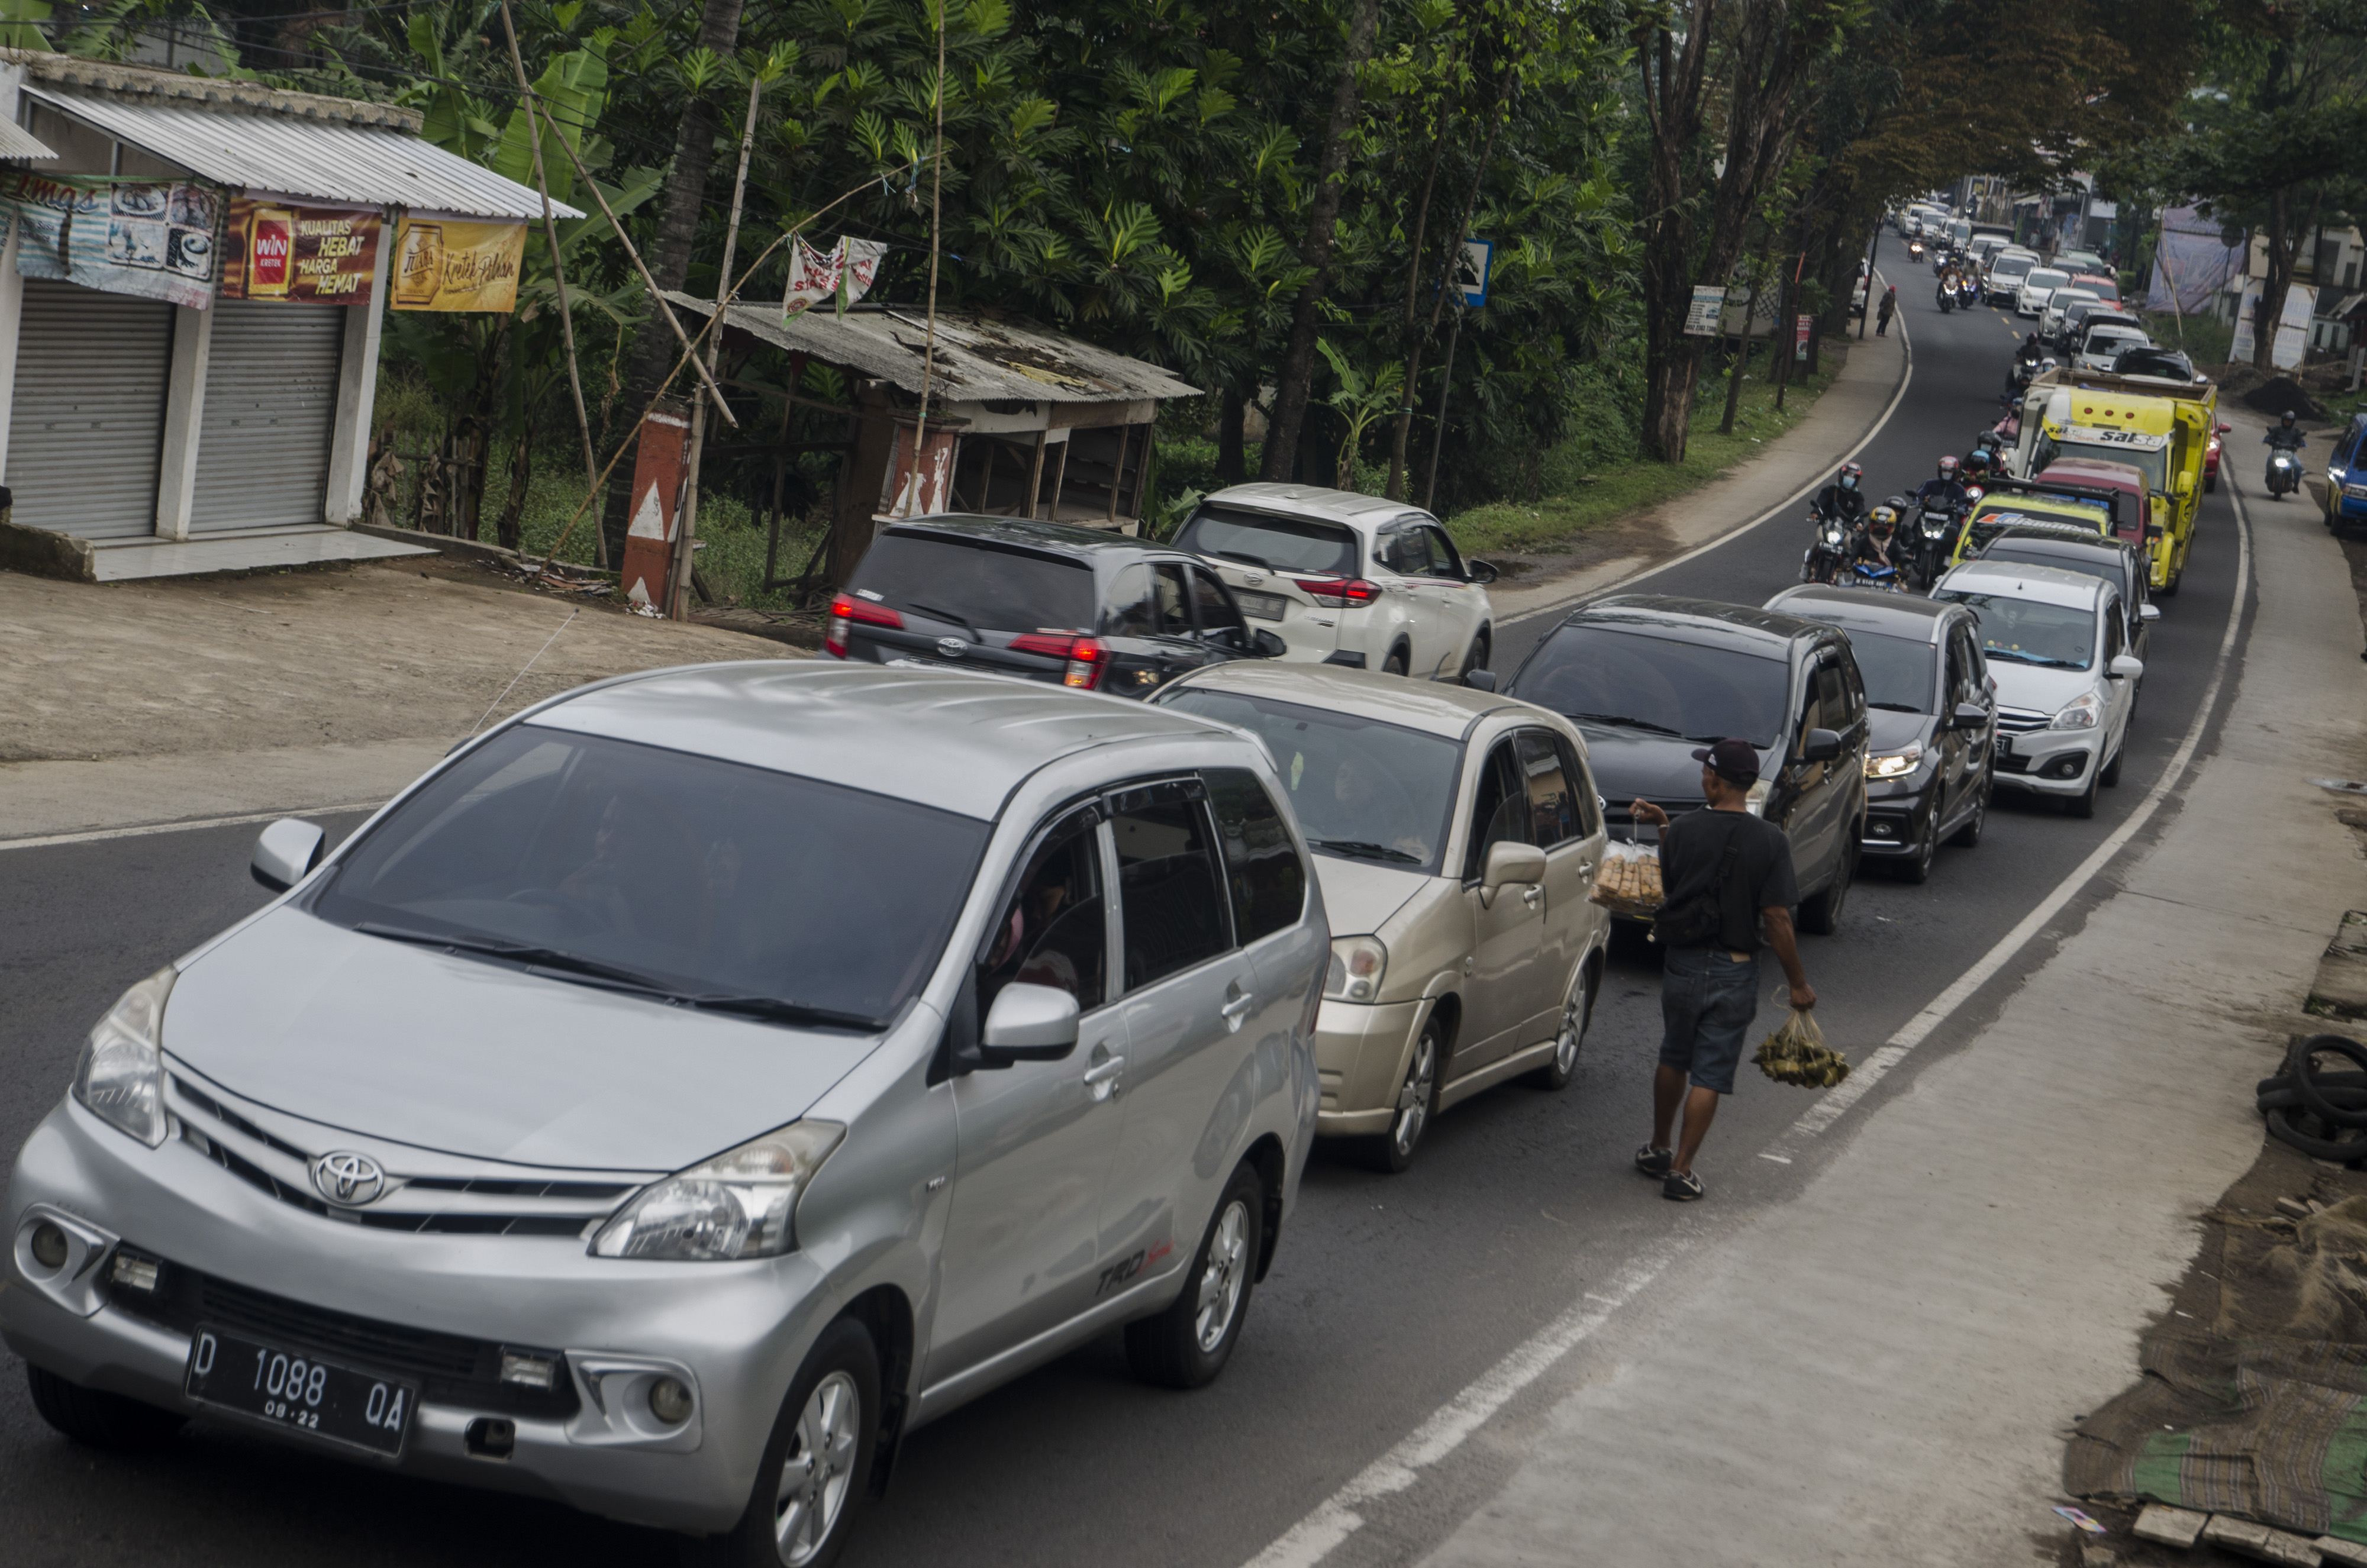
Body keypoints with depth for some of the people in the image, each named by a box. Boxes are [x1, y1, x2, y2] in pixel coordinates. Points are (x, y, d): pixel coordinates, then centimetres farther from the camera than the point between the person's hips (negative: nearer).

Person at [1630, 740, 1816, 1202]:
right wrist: (1798, 984, -5)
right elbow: (1777, 919, -13)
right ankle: (1681, 1169, 5)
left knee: (1673, 1059, 22)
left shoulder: (1683, 830, -8)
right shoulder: (1771, 842, -12)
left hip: (1683, 964, 2)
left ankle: (1657, 1150, 34)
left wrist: (1661, 826, 18)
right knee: (1710, 1074, 6)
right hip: (1736, 972, -2)